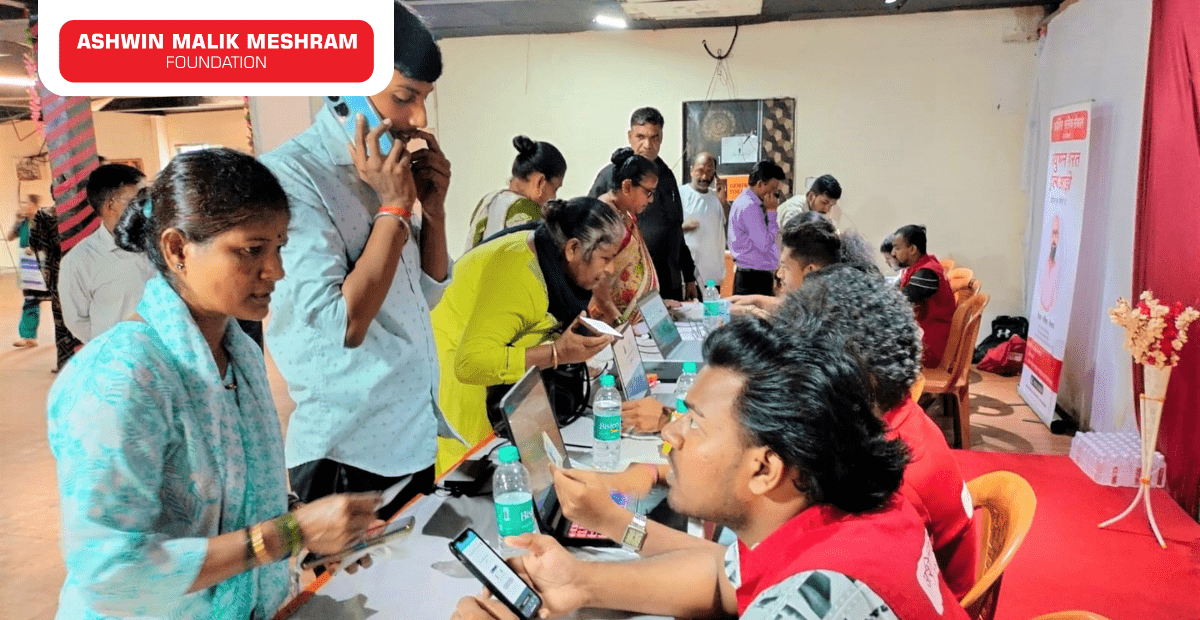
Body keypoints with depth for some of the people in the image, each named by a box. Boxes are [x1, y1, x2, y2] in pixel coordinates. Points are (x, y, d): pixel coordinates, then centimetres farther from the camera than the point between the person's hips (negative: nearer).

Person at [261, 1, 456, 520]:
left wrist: (433, 206, -2)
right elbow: (340, 326, -24)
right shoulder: (289, 176, -18)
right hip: (350, 457, -8)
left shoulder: (385, 170, 5)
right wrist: (395, 207, -20)